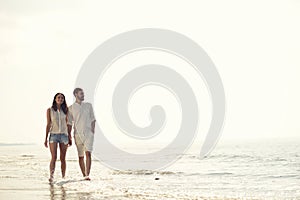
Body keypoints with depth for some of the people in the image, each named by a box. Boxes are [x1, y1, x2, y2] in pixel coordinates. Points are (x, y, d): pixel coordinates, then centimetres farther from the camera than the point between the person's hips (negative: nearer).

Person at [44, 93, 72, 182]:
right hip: (53, 135, -2)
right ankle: (51, 176, -22)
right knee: (54, 157, -16)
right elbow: (48, 125, 3)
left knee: (63, 158, 4)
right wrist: (46, 138, -1)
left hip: (64, 135, 2)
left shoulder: (65, 110, 7)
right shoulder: (50, 110, 2)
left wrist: (70, 138, 8)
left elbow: (67, 124, 11)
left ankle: (63, 177, 10)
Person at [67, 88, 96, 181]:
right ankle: (84, 176, 14)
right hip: (78, 134, 0)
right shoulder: (71, 108, 3)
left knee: (88, 153, -16)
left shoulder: (88, 105, 8)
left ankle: (87, 175, -23)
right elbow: (69, 124, 3)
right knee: (81, 156, 5)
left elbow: (93, 119, 11)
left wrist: (93, 130, -1)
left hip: (88, 133, 0)